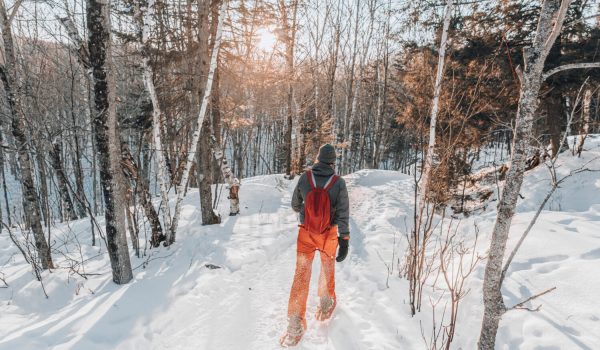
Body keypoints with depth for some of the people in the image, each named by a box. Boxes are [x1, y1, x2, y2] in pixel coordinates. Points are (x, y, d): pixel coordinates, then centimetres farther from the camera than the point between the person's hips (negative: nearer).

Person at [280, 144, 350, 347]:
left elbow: (295, 205, 3)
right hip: (329, 233, 0)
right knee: (328, 266, 25)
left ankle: (295, 326, 7)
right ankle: (326, 302, 41)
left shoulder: (305, 178, -10)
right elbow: (343, 213, -17)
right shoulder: (339, 183, -14)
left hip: (306, 232, 1)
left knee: (301, 273, 6)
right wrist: (344, 239, -14)